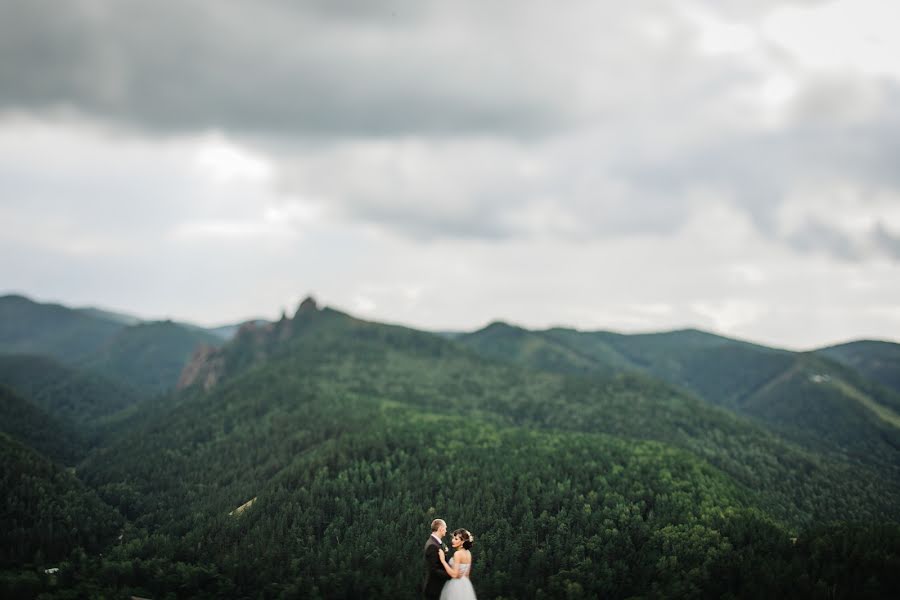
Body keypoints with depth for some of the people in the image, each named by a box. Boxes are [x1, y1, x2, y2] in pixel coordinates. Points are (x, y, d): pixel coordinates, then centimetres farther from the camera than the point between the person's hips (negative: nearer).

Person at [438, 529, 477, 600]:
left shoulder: (458, 554, -16)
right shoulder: (468, 553, 8)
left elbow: (454, 574, -22)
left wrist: (443, 560, -20)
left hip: (456, 587, -9)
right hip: (465, 586, 9)